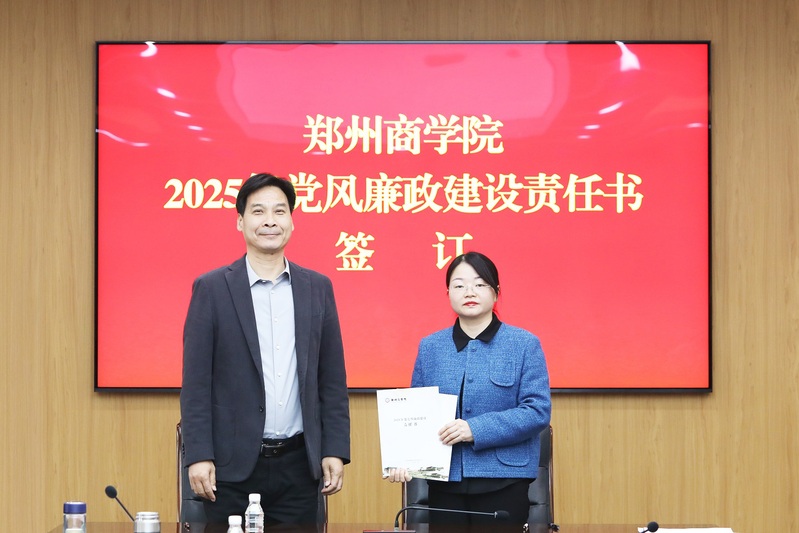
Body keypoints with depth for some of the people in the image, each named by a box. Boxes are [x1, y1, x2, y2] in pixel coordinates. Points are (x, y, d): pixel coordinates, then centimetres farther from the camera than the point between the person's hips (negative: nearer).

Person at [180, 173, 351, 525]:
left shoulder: (317, 288, 9)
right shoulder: (212, 289, 1)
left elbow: (332, 380, 9)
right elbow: (196, 381, -2)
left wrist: (335, 451, 3)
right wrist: (199, 456, -9)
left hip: (299, 466, 2)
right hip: (233, 467, -2)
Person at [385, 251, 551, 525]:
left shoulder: (524, 345, 1)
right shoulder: (430, 347, 11)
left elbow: (538, 410, -7)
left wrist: (477, 430, -17)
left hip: (503, 481, -2)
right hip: (445, 482, 3)